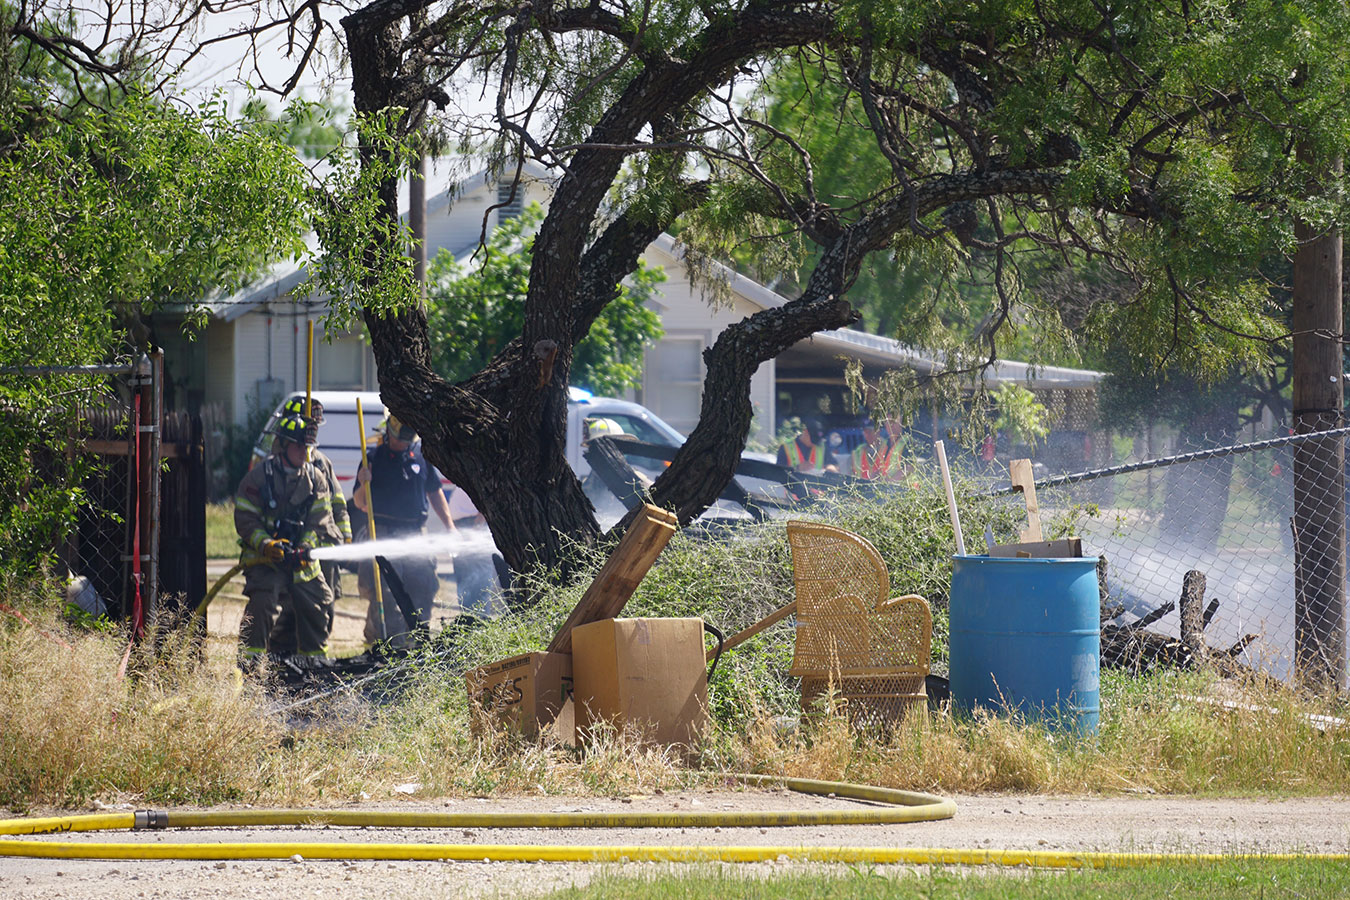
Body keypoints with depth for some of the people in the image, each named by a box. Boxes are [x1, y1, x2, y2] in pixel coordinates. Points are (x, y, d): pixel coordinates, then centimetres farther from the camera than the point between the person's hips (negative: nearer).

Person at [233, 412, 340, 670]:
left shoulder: (315, 478, 6)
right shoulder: (259, 476, -7)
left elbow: (319, 520, 0)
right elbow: (245, 520, -8)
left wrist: (305, 548, -16)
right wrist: (267, 545, -22)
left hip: (302, 561, 5)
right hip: (264, 558, -5)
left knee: (317, 605, 10)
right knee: (263, 601, -23)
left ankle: (313, 657, 29)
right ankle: (248, 657, -22)